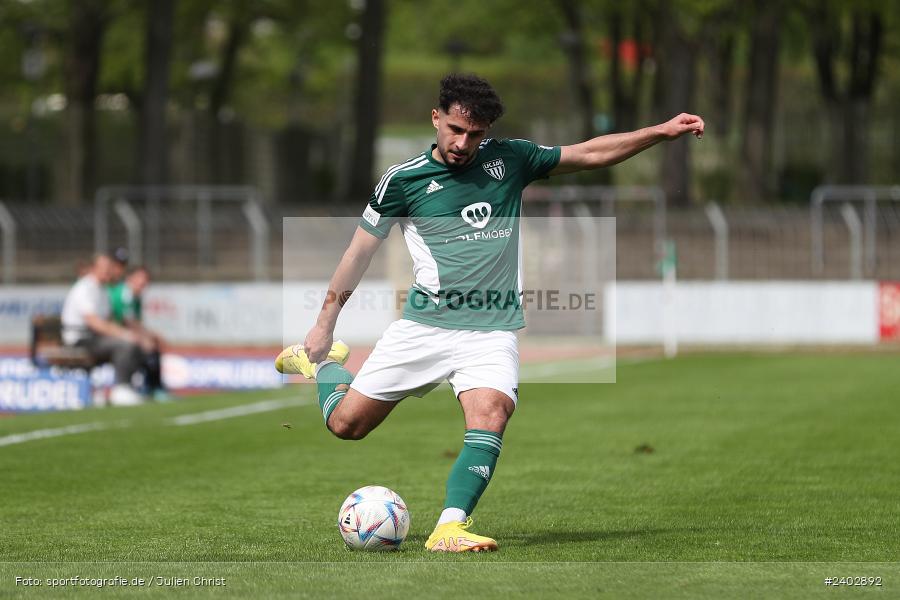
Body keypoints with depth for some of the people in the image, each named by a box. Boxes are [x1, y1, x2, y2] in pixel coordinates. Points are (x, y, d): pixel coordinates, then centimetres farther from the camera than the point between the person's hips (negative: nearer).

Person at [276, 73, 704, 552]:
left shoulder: (508, 160, 6)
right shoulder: (403, 180, -1)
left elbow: (590, 153, 12)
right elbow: (359, 252, 7)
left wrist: (661, 132, 4)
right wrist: (324, 324, 9)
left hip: (492, 329, 1)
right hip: (422, 326, -1)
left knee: (490, 416, -27)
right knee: (345, 423, 3)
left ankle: (450, 528, -31)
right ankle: (320, 363, 36)